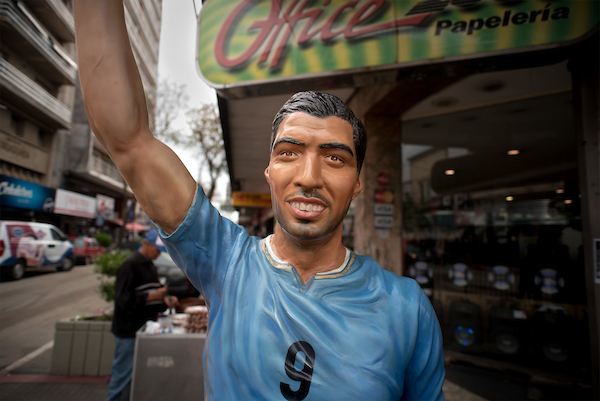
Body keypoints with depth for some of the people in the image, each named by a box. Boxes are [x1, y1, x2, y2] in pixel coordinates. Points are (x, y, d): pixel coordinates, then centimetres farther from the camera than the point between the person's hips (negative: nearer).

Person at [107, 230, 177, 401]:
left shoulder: (150, 266, 14)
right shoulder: (130, 265, -14)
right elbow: (124, 299, -19)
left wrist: (165, 300, 4)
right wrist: (152, 296, -26)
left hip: (144, 327, 8)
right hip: (129, 330, -8)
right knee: (124, 373, 2)